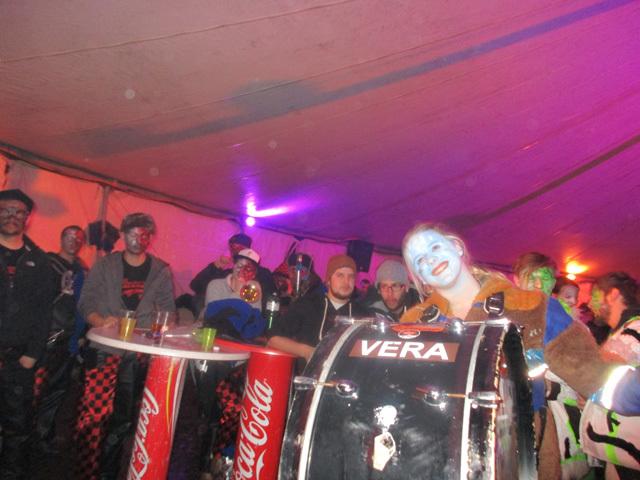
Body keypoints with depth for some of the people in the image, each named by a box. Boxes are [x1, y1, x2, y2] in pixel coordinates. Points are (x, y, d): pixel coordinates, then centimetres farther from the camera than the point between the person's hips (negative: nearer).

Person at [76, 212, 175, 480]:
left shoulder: (161, 271, 6)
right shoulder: (105, 265, 5)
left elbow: (168, 309, 6)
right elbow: (86, 302, 1)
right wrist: (101, 321, -17)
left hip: (140, 353, 1)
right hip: (104, 349, -1)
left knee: (123, 418, 8)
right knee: (93, 414, -6)